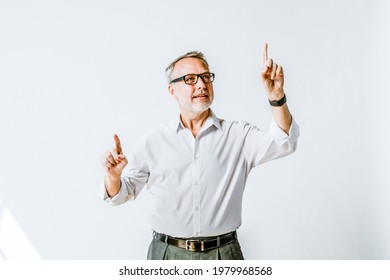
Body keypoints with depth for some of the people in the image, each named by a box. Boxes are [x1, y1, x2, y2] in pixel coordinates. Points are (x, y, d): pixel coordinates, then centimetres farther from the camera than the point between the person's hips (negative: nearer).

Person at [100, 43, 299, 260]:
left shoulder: (239, 135, -2)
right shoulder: (152, 142, 0)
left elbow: (282, 142, -18)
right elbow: (120, 194, 5)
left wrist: (276, 96, -34)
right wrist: (113, 175, -18)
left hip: (223, 253, 0)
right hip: (167, 253, 1)